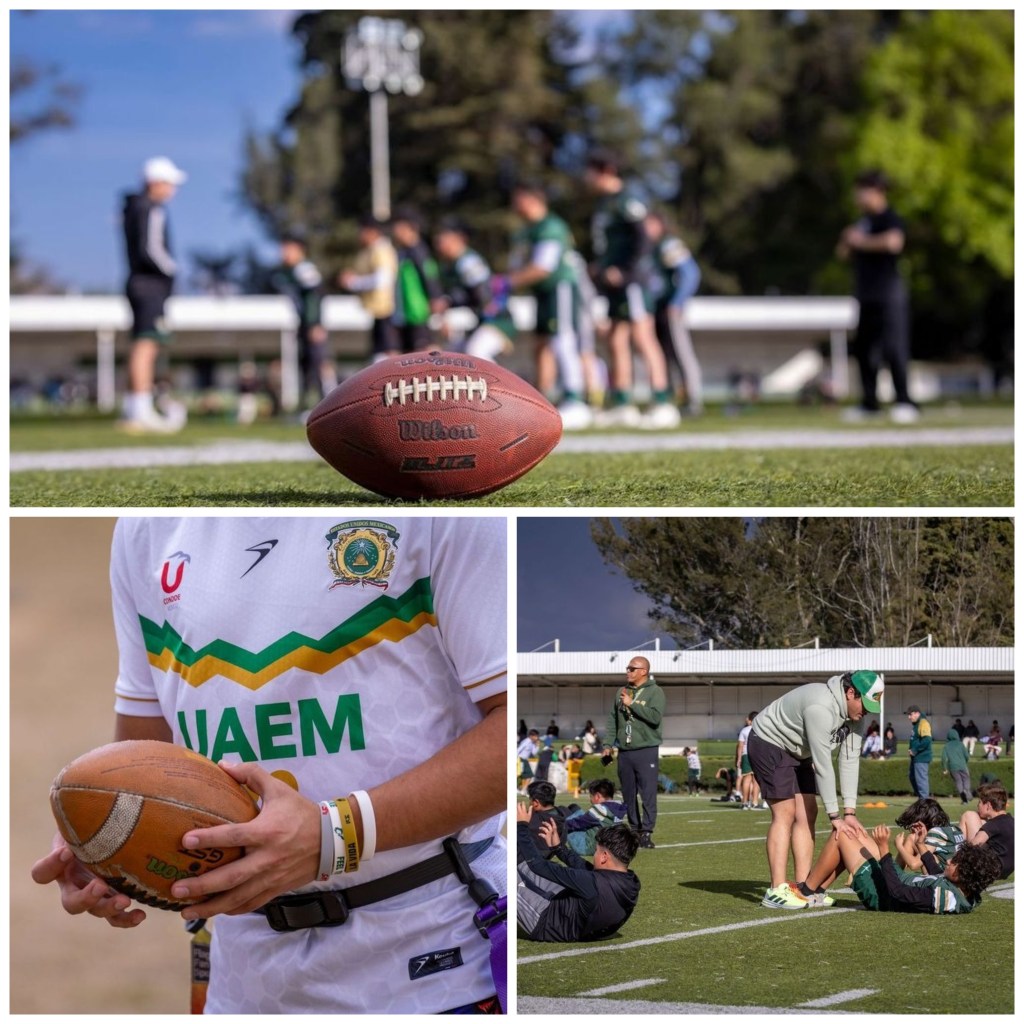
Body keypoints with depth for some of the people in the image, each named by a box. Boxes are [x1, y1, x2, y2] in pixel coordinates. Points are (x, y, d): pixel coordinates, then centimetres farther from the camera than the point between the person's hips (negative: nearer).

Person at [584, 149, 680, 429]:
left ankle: (663, 405, -13)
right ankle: (623, 406, 15)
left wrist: (624, 272, -21)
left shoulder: (626, 201, -12)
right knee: (616, 341, 10)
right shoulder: (604, 203, 18)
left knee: (642, 338, -12)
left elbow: (642, 241, -17)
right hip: (614, 282, 10)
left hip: (630, 280, -10)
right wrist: (601, 270, 15)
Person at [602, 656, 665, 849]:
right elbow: (612, 720, 18)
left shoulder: (655, 692, -4)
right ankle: (635, 829, 18)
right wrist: (608, 744, 10)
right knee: (628, 795, 9)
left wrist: (632, 704, -17)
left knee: (648, 794, -10)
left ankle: (647, 832, -9)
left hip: (646, 751, -6)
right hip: (624, 751, 6)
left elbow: (655, 717, -19)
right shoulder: (622, 692, 13)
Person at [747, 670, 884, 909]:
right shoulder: (821, 708, -35)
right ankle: (776, 891, -17)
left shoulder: (854, 712, -7)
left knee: (806, 815, 2)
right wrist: (835, 816, -29)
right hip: (769, 744, -9)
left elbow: (850, 760, -8)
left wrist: (850, 812, -13)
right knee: (785, 814, -15)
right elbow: (822, 764, -33)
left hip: (797, 753, 9)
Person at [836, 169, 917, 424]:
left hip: (889, 295, -9)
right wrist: (847, 242, 2)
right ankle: (870, 403, 19)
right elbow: (843, 253, 25)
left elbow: (893, 241, -30)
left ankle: (904, 401, -15)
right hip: (867, 296, 9)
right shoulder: (863, 221, 19)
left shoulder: (890, 219, -9)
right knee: (864, 348, 11)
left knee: (893, 347, -14)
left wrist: (862, 242, -16)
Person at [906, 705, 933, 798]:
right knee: (913, 778, 18)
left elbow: (926, 740, -25)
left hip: (922, 758, -11)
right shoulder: (915, 724, 16)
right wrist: (912, 750, 12)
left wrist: (915, 750, -20)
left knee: (921, 779, -10)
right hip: (915, 757, 11)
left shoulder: (923, 724, -15)